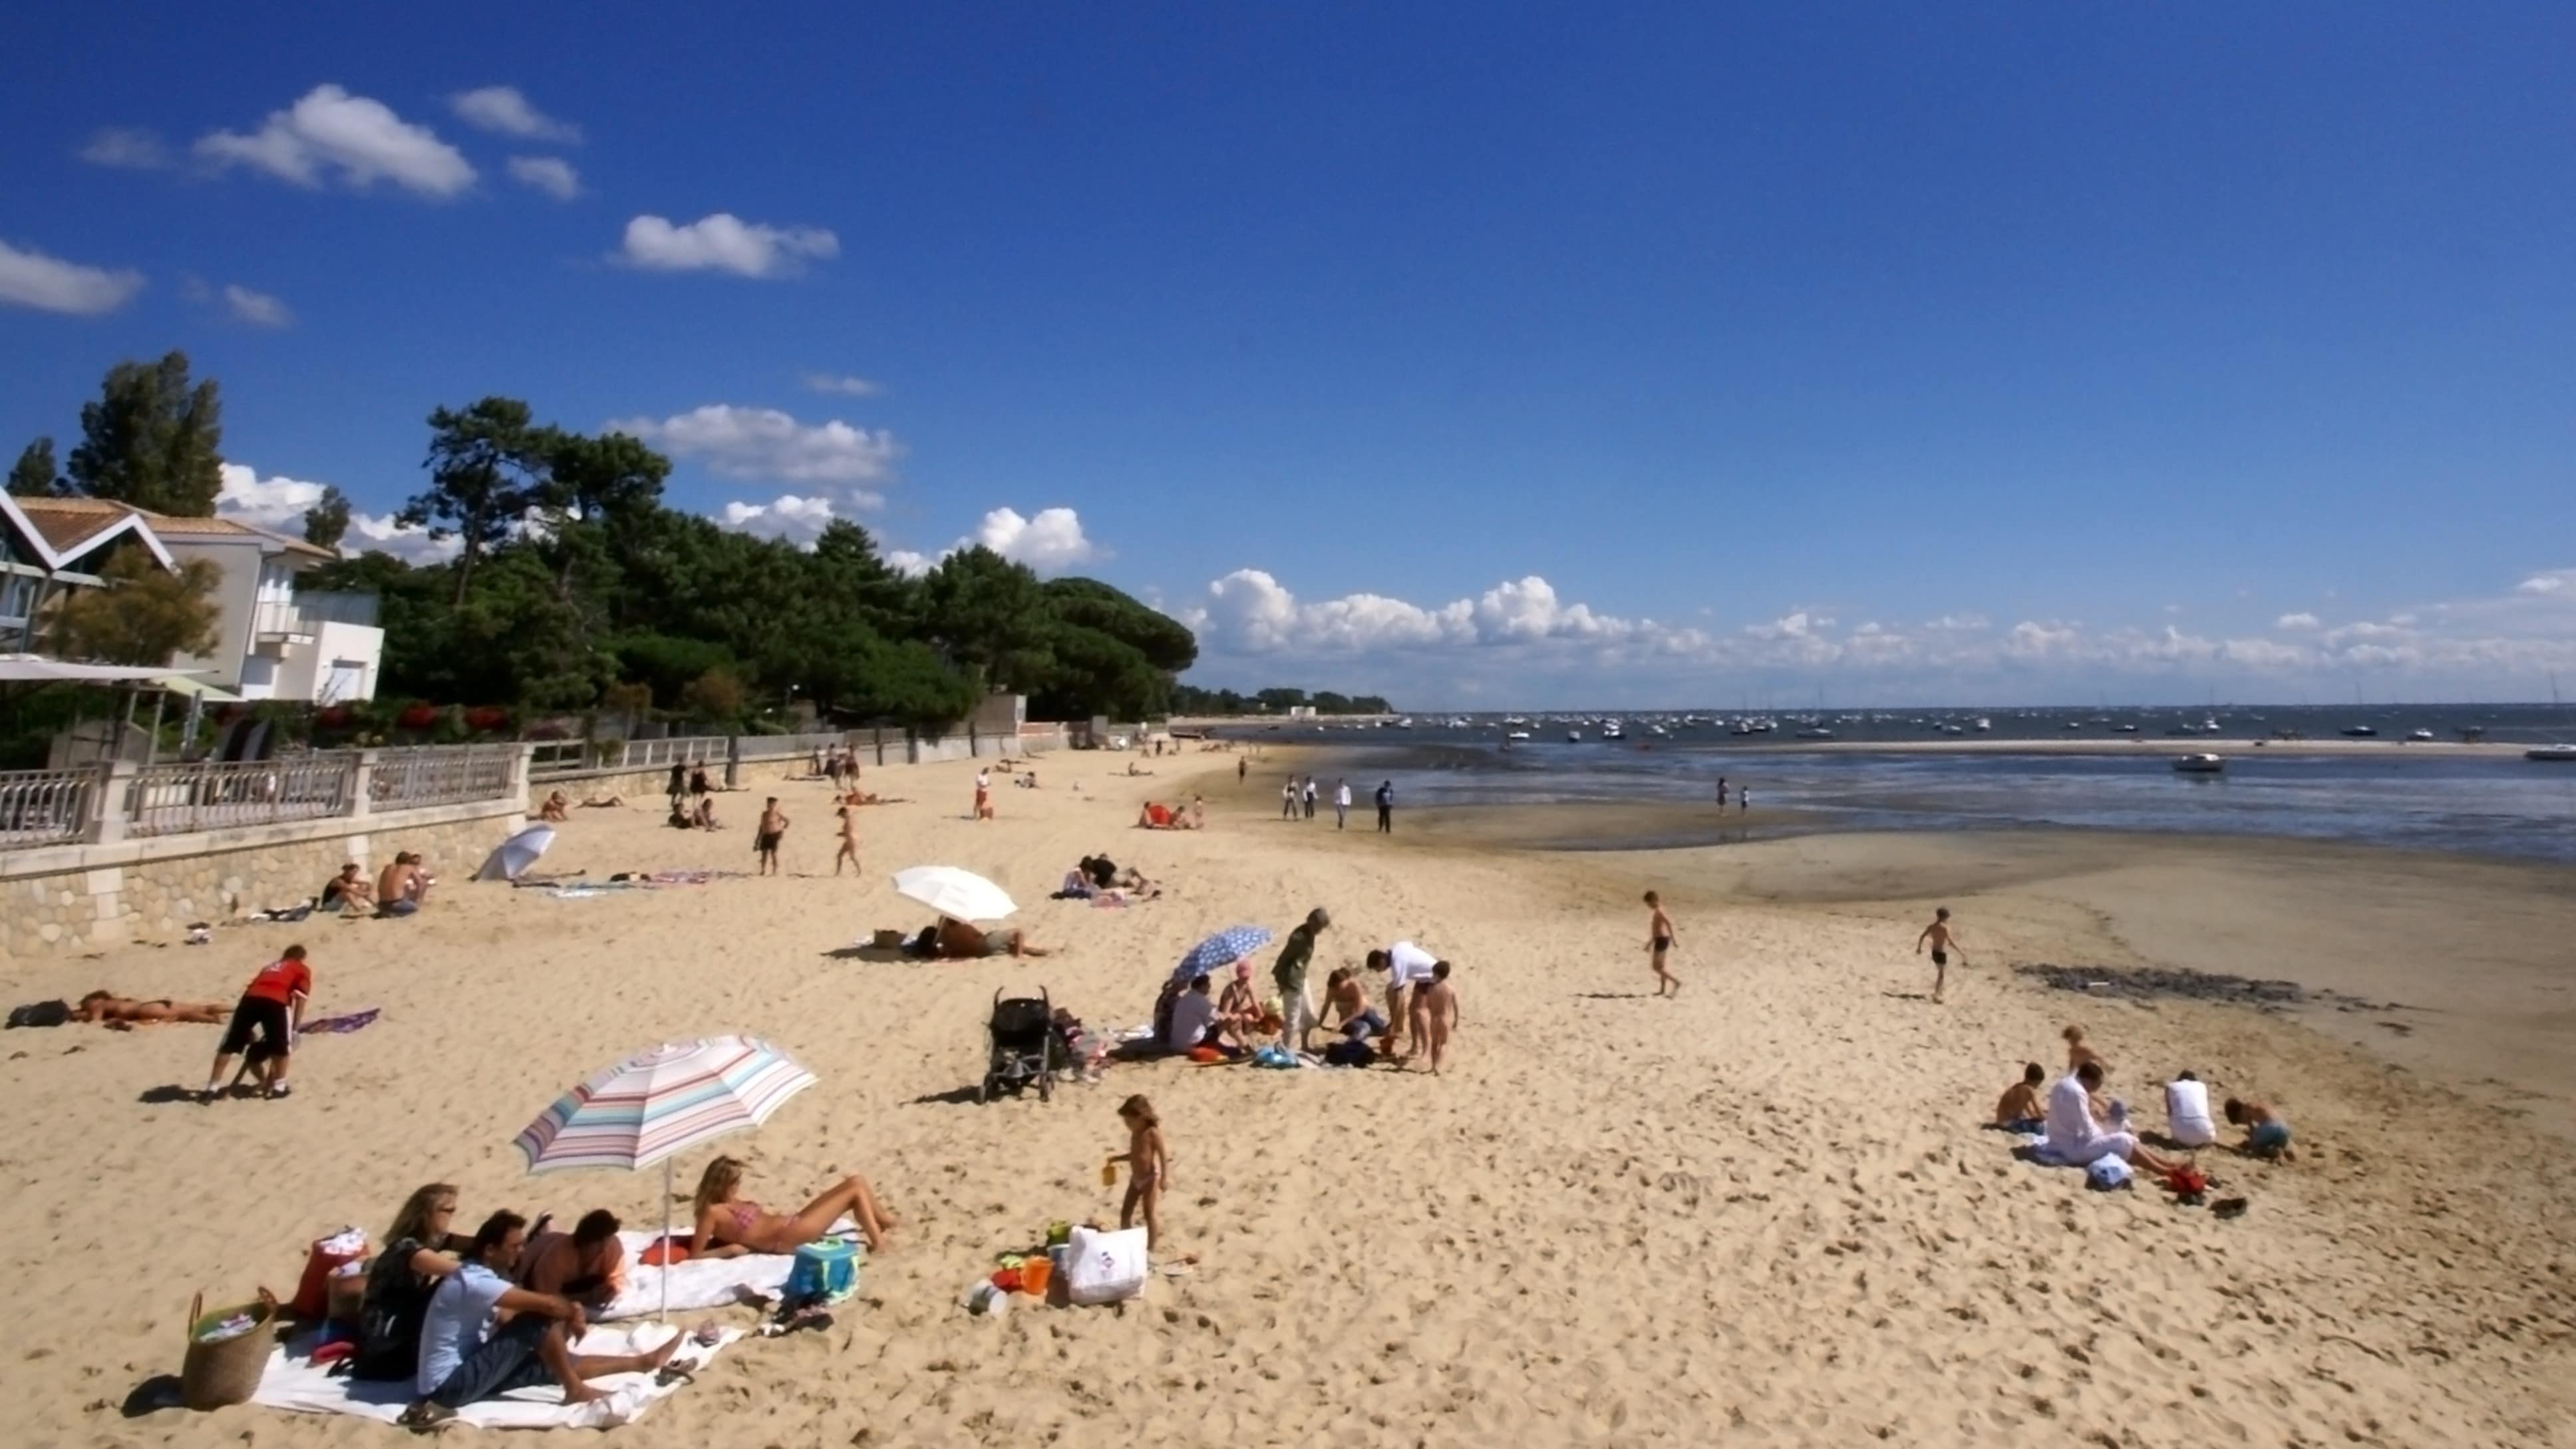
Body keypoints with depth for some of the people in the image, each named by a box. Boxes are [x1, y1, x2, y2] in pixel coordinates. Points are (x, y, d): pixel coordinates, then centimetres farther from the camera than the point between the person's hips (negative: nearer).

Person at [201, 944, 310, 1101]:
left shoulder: (270, 967, 39)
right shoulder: (303, 970, 25)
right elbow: (301, 997, 8)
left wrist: (250, 1029, 43)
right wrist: (295, 1029, 8)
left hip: (251, 998, 4)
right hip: (276, 1001, -4)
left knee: (230, 1045, 13)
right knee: (281, 1045, 15)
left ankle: (212, 1088, 13)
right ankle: (279, 1086, 17)